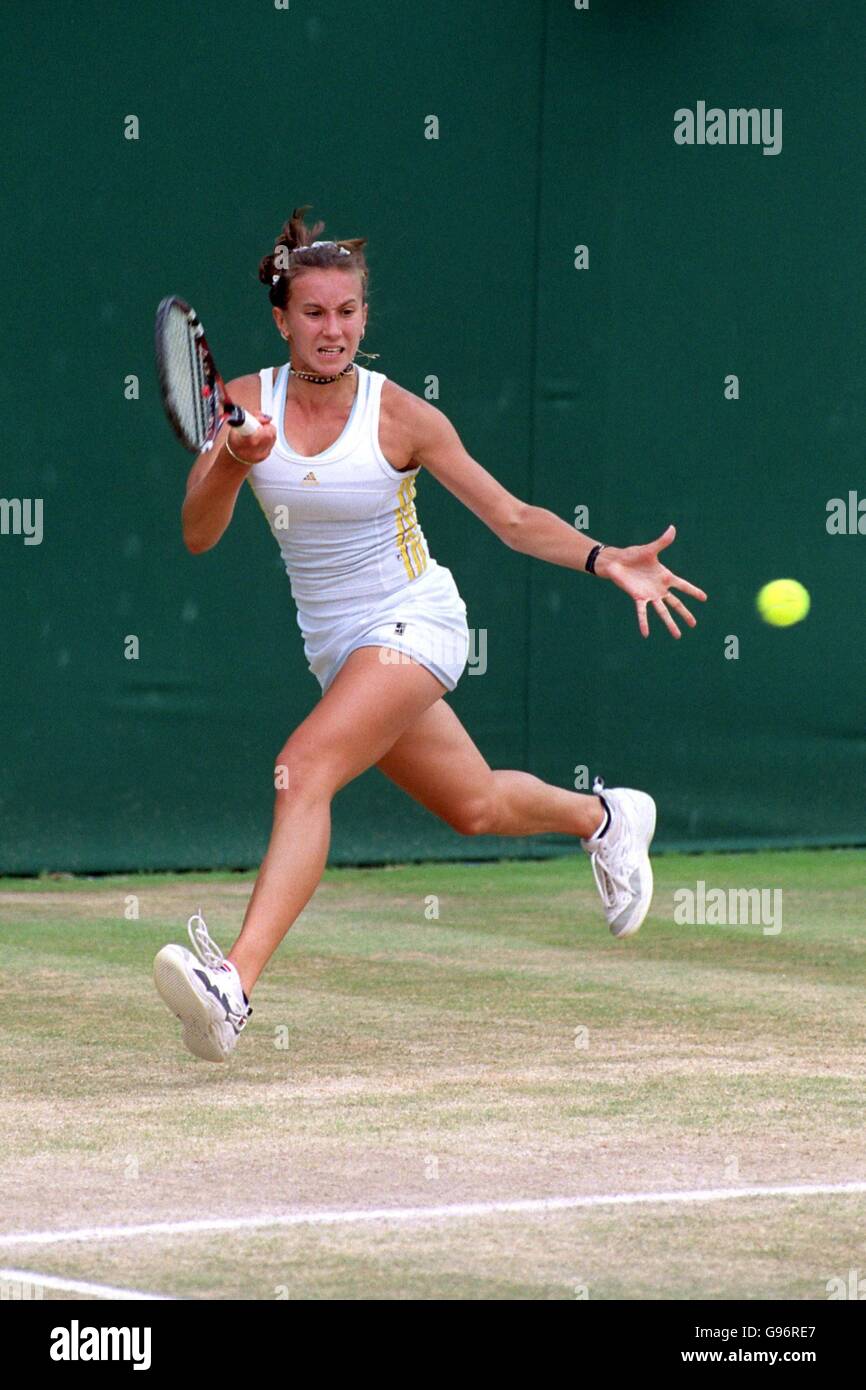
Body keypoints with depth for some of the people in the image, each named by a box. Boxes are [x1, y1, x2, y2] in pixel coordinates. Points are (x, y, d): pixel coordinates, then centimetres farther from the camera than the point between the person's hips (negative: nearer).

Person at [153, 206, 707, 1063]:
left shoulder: (400, 417, -13)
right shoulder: (243, 402, -5)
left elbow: (513, 519, -7)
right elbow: (196, 536, -11)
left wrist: (607, 562, -21)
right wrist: (232, 465, -31)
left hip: (413, 623, -5)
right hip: (335, 645, 5)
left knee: (303, 771, -27)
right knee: (474, 807, 17)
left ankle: (235, 984, -38)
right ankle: (603, 817, 50)